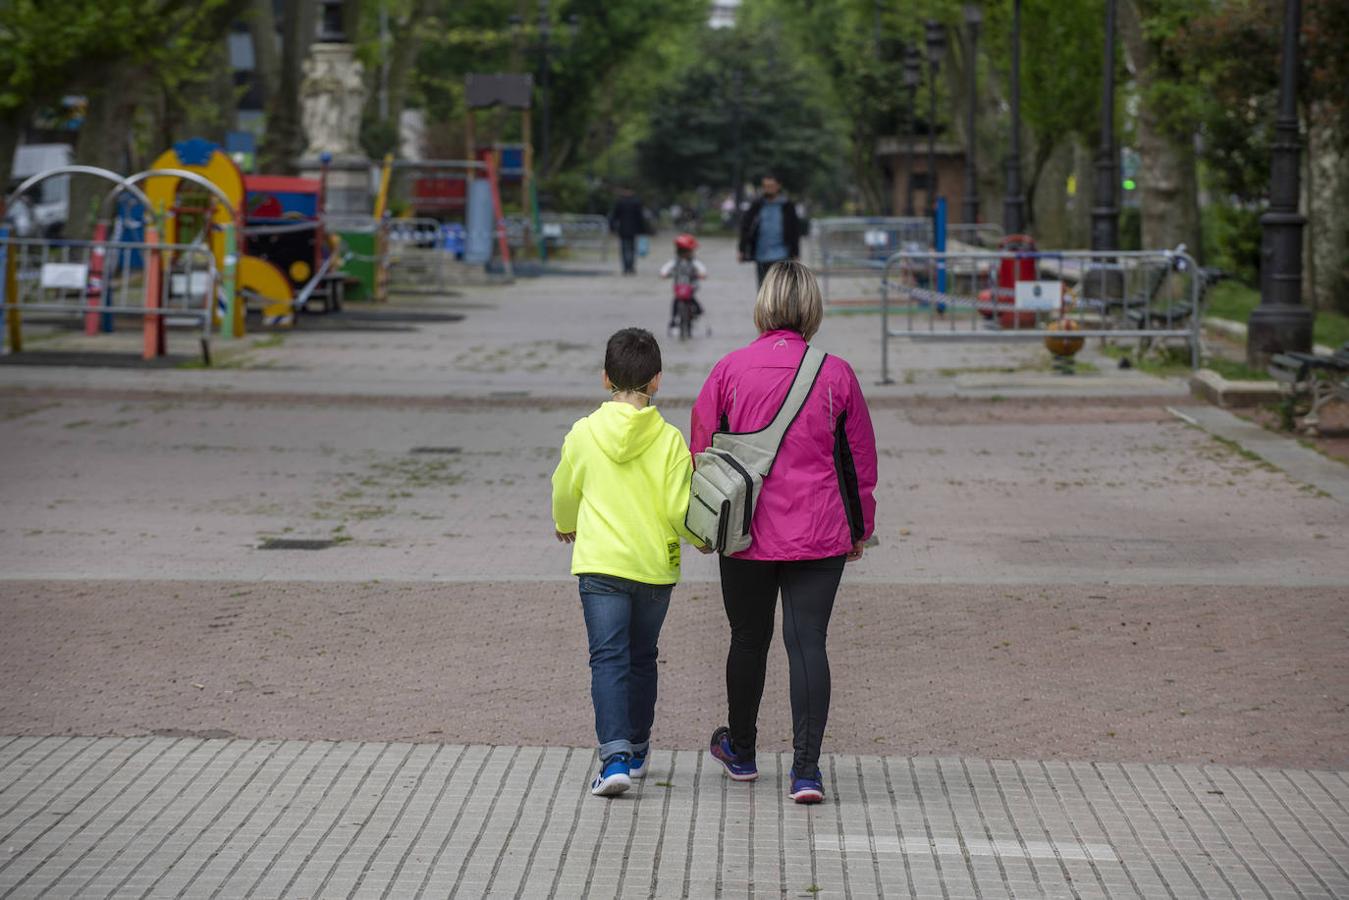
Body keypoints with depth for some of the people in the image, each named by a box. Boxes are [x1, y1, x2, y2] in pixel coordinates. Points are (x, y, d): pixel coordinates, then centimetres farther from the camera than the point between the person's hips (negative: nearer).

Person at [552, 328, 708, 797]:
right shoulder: (669, 440, -7)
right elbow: (679, 509, -8)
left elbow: (565, 493, 12)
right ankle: (636, 749, 30)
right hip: (655, 565, 1)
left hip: (600, 563, -1)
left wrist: (565, 525, 34)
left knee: (608, 658, -5)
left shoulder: (583, 433, -3)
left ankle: (615, 757, -21)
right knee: (641, 657, 18)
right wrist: (703, 539, 14)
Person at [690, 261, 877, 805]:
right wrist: (860, 529, 17)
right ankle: (806, 769, -8)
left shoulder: (730, 370, -5)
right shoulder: (836, 375, -4)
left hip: (747, 534, 1)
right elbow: (860, 459, 4)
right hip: (819, 536, -1)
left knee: (749, 639, 16)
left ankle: (740, 752, 34)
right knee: (808, 642, 0)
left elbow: (701, 448, 4)